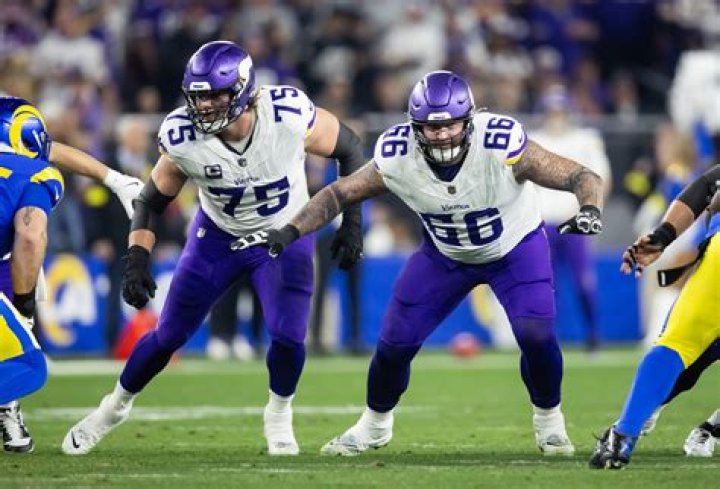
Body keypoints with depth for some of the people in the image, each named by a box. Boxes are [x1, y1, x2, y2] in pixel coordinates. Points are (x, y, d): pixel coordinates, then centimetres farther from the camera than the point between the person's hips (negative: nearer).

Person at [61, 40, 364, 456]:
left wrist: (352, 221, -13)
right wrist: (137, 260, -23)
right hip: (219, 236, 1)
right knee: (169, 336, 5)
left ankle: (279, 414, 14)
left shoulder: (290, 117, -31)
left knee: (288, 336, -18)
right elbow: (152, 201, -9)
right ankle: (117, 405, 33)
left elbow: (350, 148, -11)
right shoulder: (183, 138, -26)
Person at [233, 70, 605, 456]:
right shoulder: (397, 158, -27)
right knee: (395, 344, 1)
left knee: (536, 336, -22)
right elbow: (338, 194, -11)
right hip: (445, 254, 3)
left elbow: (583, 178, -33)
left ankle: (548, 420, 7)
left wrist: (590, 210, -54)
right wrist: (289, 231, -24)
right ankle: (374, 425, 31)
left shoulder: (501, 146, -37)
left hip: (516, 247, -3)